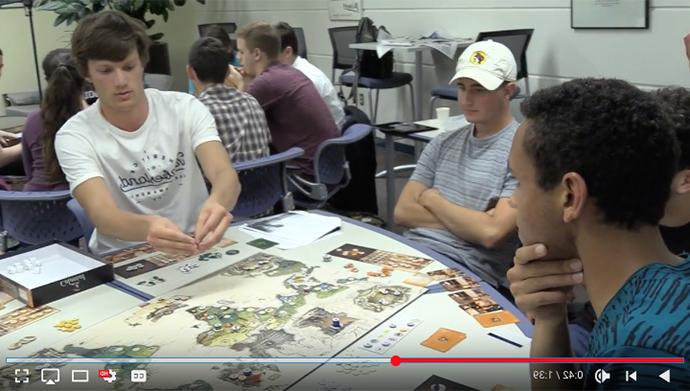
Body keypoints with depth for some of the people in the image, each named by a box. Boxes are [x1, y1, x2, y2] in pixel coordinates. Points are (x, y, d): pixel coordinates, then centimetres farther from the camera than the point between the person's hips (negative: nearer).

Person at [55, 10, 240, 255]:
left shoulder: (186, 108, -5)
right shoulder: (74, 136, -10)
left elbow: (227, 176, -21)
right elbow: (102, 216, -26)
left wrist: (217, 202, -45)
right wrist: (147, 228, -49)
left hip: (195, 248, 2)